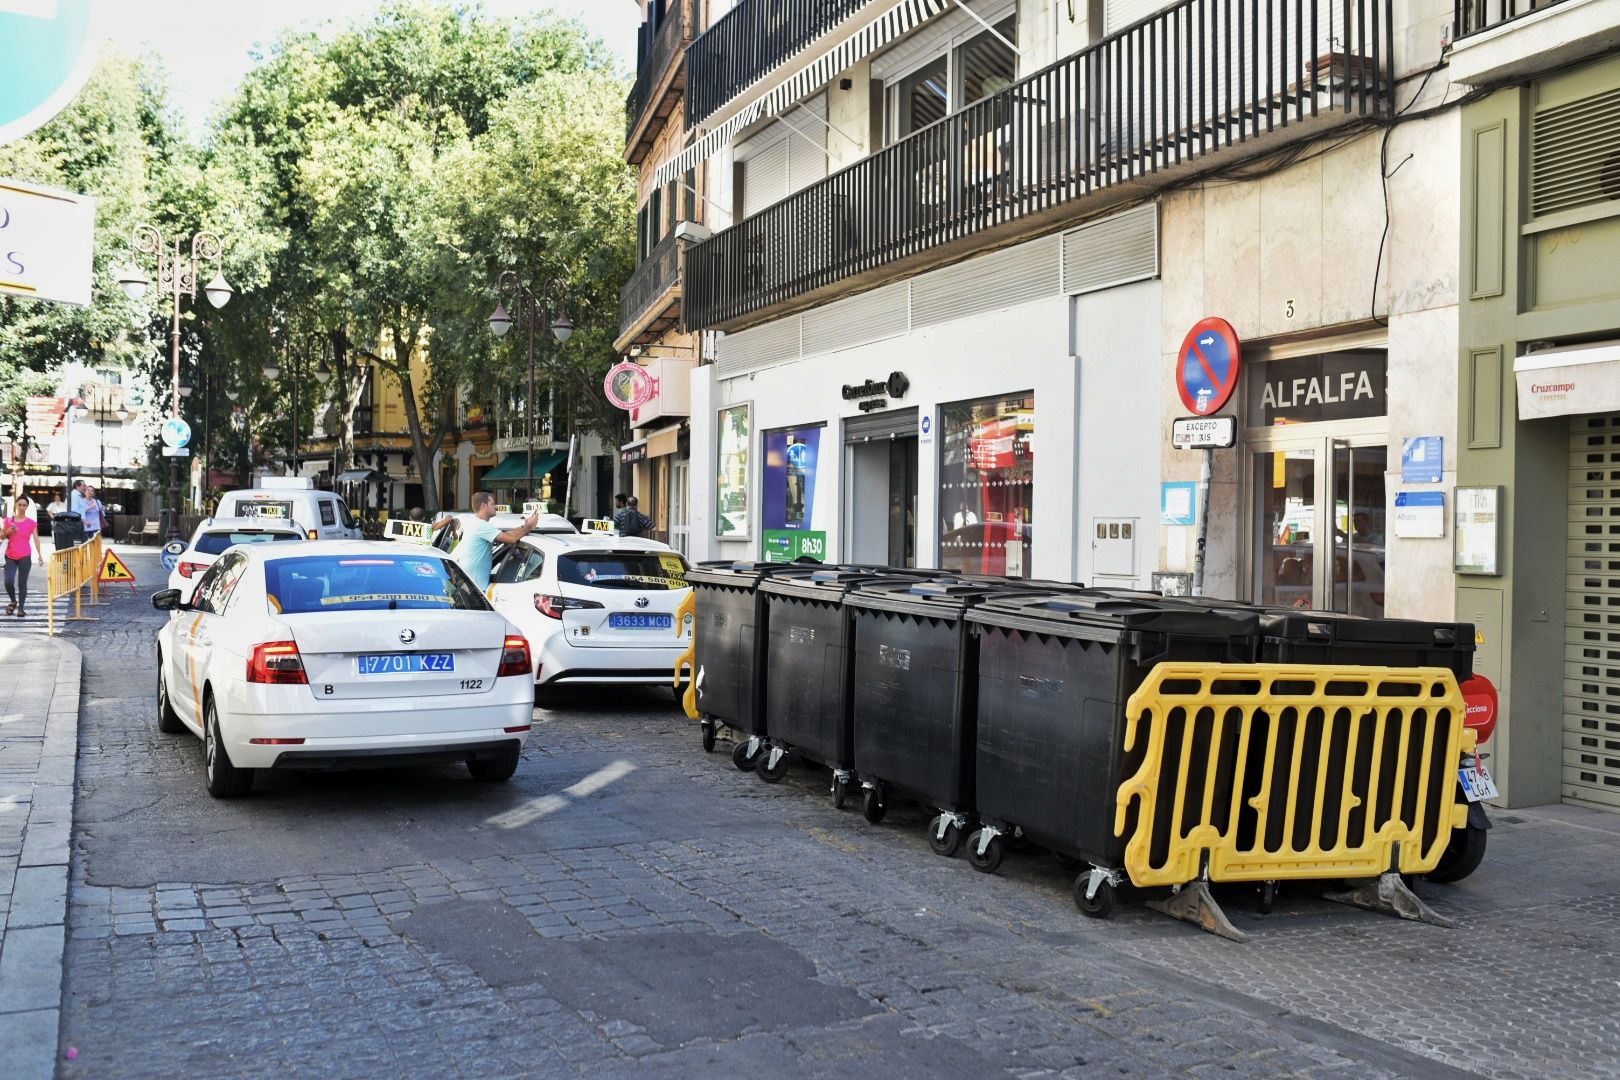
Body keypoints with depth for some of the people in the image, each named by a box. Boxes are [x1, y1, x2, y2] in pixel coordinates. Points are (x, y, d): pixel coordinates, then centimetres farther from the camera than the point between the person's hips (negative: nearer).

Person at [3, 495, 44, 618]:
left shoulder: (31, 523, -1)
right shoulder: (7, 520, 4)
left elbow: (36, 538, -2)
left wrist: (39, 554, -10)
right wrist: (8, 531, -11)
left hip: (25, 557, -2)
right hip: (10, 556, 2)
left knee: (22, 583, 0)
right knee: (8, 582, -7)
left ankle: (21, 608, 8)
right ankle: (13, 601, 19)